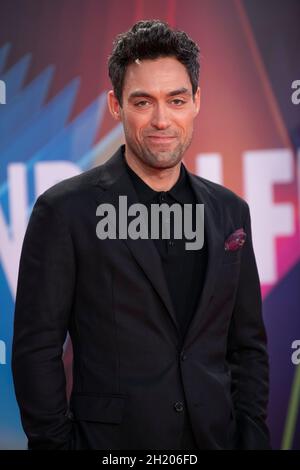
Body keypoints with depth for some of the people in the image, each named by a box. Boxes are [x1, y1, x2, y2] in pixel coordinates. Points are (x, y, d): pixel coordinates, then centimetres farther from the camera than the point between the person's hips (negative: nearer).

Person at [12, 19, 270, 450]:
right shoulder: (65, 210, -8)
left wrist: (253, 436, 2)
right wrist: (55, 441, -11)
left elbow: (248, 345, 9)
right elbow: (36, 350, -8)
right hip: (112, 439, -4)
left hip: (216, 436, 4)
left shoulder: (230, 211, 5)